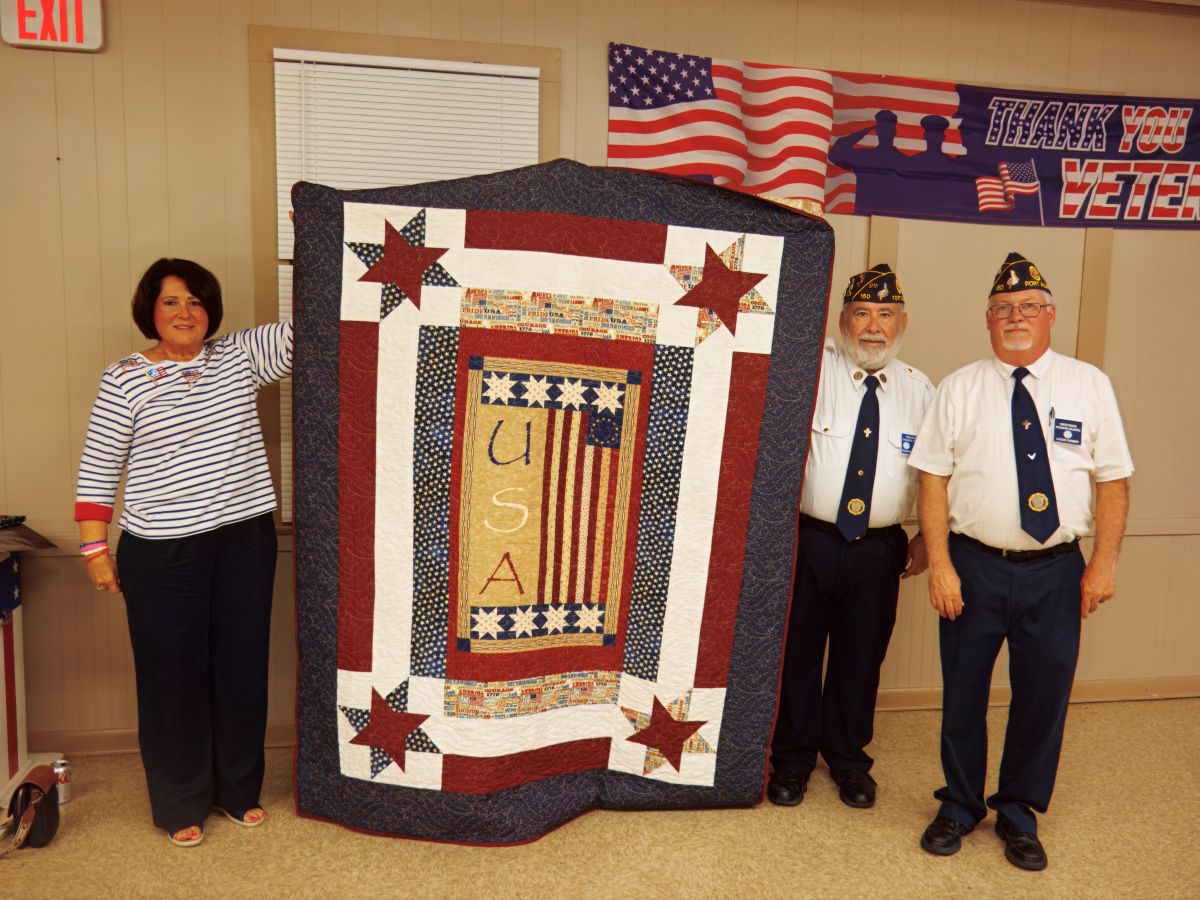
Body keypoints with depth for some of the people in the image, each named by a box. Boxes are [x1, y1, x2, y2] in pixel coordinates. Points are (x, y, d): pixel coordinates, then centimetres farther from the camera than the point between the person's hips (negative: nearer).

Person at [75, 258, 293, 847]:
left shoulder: (240, 356, 5)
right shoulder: (124, 380, -2)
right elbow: (97, 470, -1)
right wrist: (94, 546, -4)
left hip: (246, 538, 3)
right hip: (162, 552, -3)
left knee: (242, 665, 12)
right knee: (173, 673, 7)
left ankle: (238, 789, 31)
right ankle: (181, 805, 25)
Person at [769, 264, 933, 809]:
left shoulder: (920, 391, 7)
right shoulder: (812, 370, -2)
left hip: (880, 550, 3)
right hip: (807, 540, -2)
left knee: (861, 658, 15)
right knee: (797, 652, 9)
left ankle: (848, 758, 37)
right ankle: (792, 760, 30)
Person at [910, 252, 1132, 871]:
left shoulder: (1089, 385, 3)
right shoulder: (959, 389, 1)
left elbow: (1114, 480, 3)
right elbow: (933, 479, -2)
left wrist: (1104, 562, -4)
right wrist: (939, 564, -8)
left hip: (1056, 571, 1)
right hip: (973, 566, 0)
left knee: (1043, 696, 11)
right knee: (963, 693, 11)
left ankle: (1019, 815, 33)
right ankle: (959, 807, 33)